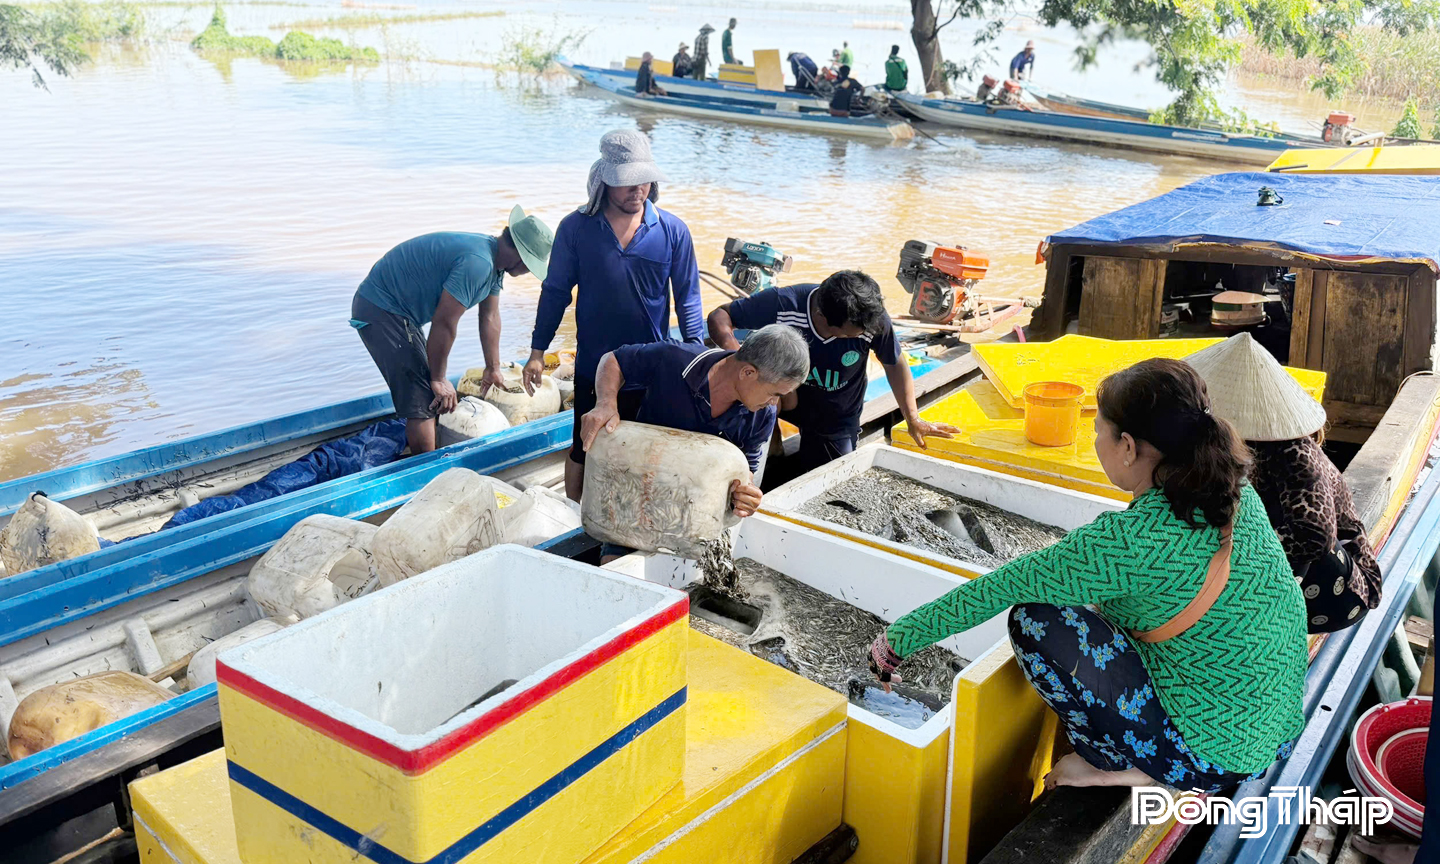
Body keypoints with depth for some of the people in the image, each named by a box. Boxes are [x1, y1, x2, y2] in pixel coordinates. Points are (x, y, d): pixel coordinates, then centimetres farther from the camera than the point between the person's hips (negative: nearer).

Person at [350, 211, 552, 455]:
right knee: (423, 401, -10)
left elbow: (490, 317, 17)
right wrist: (439, 380, -14)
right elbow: (444, 323, -25)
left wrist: (493, 369, 25)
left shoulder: (494, 260, 5)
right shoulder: (477, 263, -28)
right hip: (380, 312, -11)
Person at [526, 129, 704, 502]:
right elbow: (555, 291, 3)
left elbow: (687, 297, 2)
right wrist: (537, 351, 2)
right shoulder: (575, 228, -5)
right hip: (593, 368, 0)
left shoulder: (672, 230, -4)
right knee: (583, 453, 12)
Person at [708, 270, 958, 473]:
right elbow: (719, 317, -23)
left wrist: (913, 420, -3)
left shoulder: (874, 319, -28)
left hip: (836, 417, 0)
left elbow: (895, 364, -8)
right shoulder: (783, 304, -33)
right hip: (787, 398, 0)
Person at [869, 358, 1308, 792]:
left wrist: (898, 638, -8)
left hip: (1213, 756, -8)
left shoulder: (1132, 540, -26)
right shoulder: (1233, 492, -2)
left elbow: (1000, 589, -19)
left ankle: (1120, 767, 2)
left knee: (1034, 619, -9)